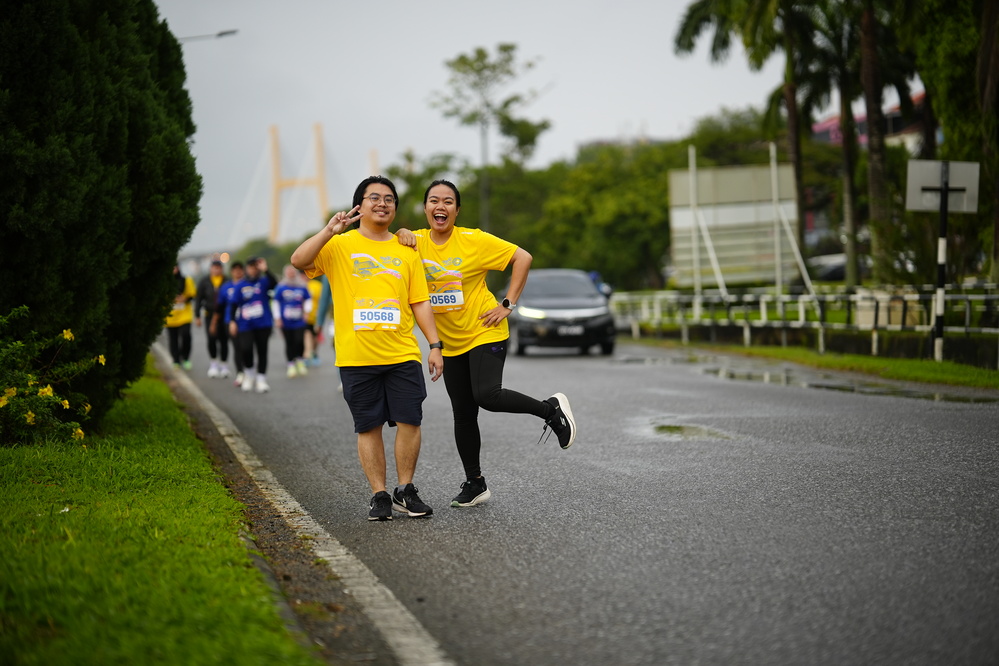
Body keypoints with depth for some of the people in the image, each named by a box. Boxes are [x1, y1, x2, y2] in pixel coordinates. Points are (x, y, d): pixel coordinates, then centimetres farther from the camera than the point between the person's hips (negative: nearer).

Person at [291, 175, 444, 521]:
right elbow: (299, 260, -12)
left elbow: (420, 302, 12)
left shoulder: (405, 251, 12)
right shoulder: (339, 246, 4)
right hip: (356, 357, -2)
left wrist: (434, 345, 5)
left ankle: (405, 490, 14)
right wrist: (330, 231, -21)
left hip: (402, 354, 2)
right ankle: (379, 494, 12)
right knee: (369, 427, 3)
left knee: (409, 421, -1)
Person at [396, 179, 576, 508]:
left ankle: (552, 409, -4)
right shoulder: (417, 242, 0)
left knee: (486, 395, -25)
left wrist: (508, 304, -13)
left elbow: (523, 257, -10)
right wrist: (401, 234, -8)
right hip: (451, 343, 5)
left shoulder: (473, 240, -12)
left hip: (485, 334, -5)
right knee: (463, 415, 8)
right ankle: (474, 484, 21)